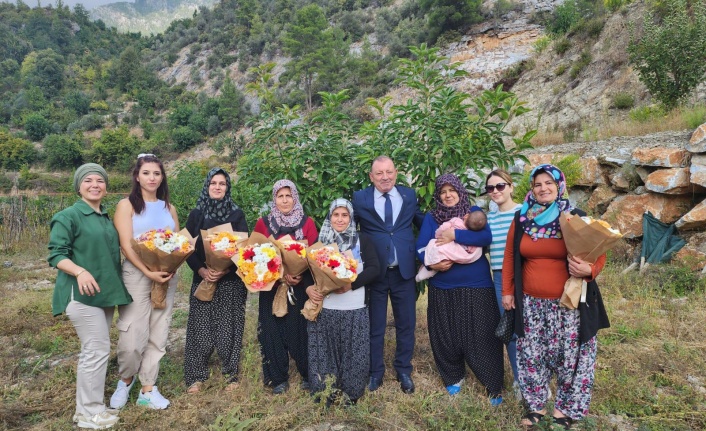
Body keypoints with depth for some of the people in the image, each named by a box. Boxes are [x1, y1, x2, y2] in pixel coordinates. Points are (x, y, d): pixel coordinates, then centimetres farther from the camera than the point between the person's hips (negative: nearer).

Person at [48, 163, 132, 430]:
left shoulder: (106, 218, 13)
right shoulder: (68, 216, -9)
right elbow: (56, 255, -14)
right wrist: (80, 272, -30)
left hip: (105, 292, 8)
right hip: (82, 293, -7)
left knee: (93, 350, 13)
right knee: (98, 349, -7)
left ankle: (87, 406, 25)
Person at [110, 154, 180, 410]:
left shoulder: (168, 207, 12)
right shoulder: (126, 205, 0)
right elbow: (126, 245, -9)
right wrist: (148, 272, -19)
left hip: (167, 276, 4)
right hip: (136, 274, -4)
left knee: (158, 334, 6)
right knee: (132, 337, -6)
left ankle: (148, 389, 18)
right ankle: (125, 380, 22)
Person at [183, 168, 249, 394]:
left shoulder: (237, 214, 2)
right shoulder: (196, 214, 6)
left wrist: (226, 270, -15)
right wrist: (202, 270, -13)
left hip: (231, 280, -1)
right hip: (202, 279, 1)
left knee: (228, 328, 1)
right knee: (201, 328, 2)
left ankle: (231, 374, 18)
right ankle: (196, 375, 18)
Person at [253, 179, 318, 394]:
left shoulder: (307, 223, 1)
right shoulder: (263, 223, 1)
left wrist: (301, 275, -19)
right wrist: (280, 273, -16)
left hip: (302, 286, 0)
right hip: (272, 286, 1)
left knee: (302, 328, 5)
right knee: (274, 330, 4)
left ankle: (308, 374, 23)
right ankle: (278, 377, 20)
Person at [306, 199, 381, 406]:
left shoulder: (363, 241, 4)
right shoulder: (319, 242, 8)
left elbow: (374, 269, -6)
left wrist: (350, 284, -18)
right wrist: (308, 288, -13)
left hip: (354, 310, -1)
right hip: (324, 309, 1)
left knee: (354, 354, 2)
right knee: (324, 352, 5)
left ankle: (349, 393, 22)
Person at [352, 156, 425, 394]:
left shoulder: (409, 195, 3)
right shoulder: (360, 199, -3)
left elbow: (423, 221, 12)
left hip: (404, 270, 2)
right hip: (374, 272, -2)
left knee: (406, 323, 14)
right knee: (375, 325, 13)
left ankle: (404, 371, 33)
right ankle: (375, 371, 30)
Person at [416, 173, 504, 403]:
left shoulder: (474, 212, 1)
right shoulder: (431, 217, 6)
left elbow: (485, 238, -15)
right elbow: (421, 247, -3)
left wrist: (455, 234, -22)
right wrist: (432, 264, -22)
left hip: (476, 286, -2)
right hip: (443, 288, 2)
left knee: (481, 336, 1)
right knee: (446, 335, 11)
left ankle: (493, 386, 18)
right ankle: (453, 377, 33)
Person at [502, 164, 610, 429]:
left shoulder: (576, 218, -6)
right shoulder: (521, 219, 3)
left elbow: (598, 255, -3)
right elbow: (510, 256, 9)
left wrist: (589, 270, -24)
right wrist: (507, 291, 7)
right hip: (530, 303, 3)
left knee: (569, 357, 6)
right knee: (531, 356, 11)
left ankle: (565, 409, 26)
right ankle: (536, 405, 29)